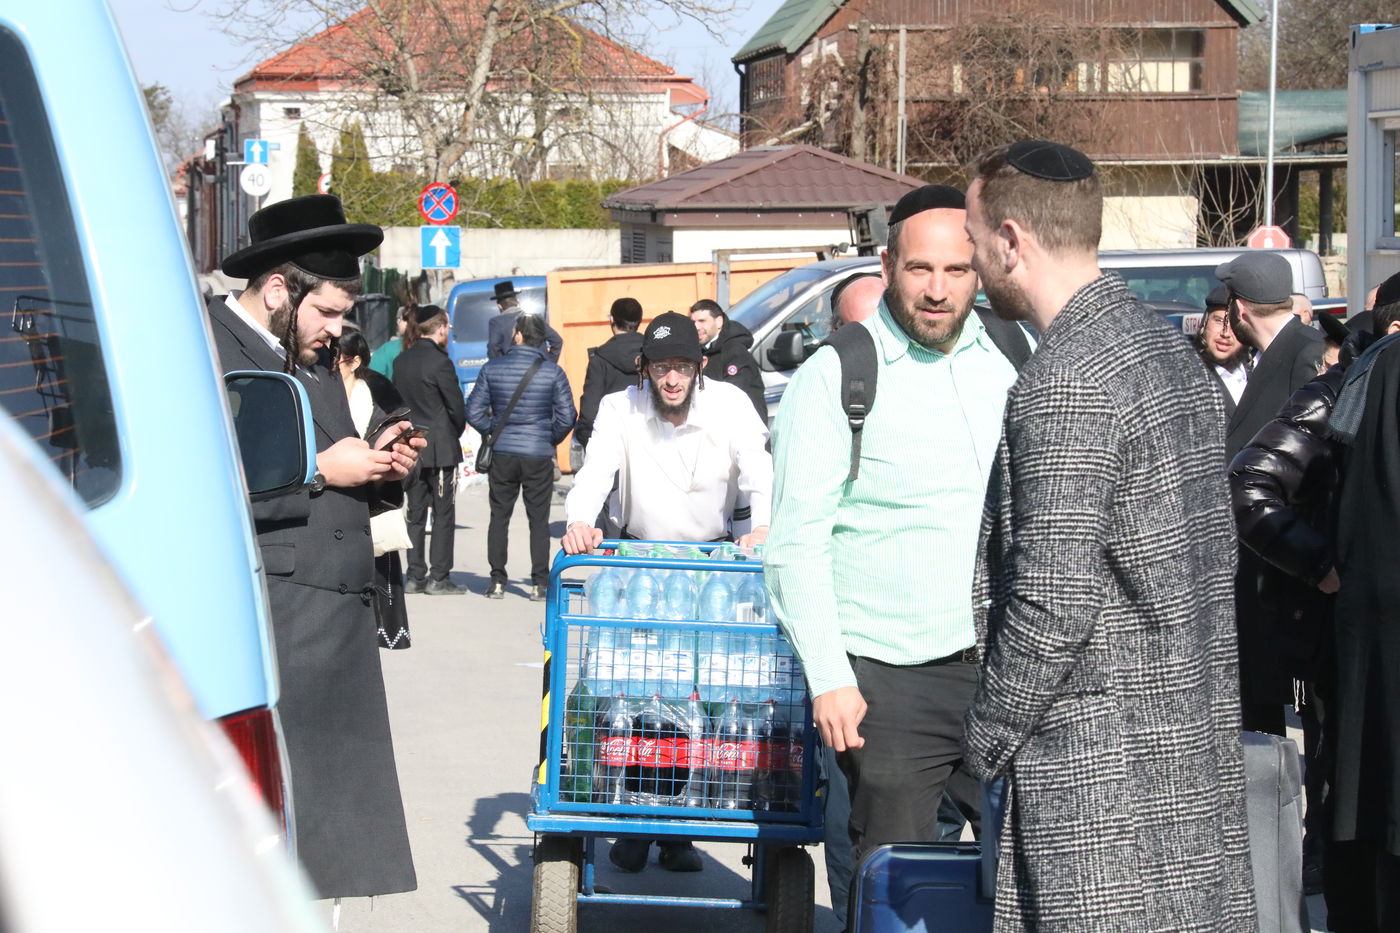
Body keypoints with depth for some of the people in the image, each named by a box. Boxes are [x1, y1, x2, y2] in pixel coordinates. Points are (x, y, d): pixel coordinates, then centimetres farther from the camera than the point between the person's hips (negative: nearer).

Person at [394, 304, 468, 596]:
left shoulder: (401, 361, 5)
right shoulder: (440, 362, -14)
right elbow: (457, 406, -11)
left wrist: (410, 431, 15)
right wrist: (456, 433, 7)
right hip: (441, 447, -6)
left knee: (415, 512, 11)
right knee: (444, 513, 0)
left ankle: (415, 576, 11)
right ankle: (439, 578, 0)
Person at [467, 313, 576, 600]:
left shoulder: (492, 369, -2)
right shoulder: (553, 372, -5)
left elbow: (474, 411, -1)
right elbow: (566, 416, -6)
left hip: (502, 454, 1)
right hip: (539, 455, -1)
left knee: (499, 517, 11)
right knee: (539, 520, 6)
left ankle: (497, 581, 10)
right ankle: (539, 584, 3)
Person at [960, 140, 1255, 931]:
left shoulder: (1067, 383, -17)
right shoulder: (1169, 345, 13)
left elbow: (1054, 598, -21)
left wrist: (990, 737, -8)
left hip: (1103, 757, -10)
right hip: (1199, 737, 10)